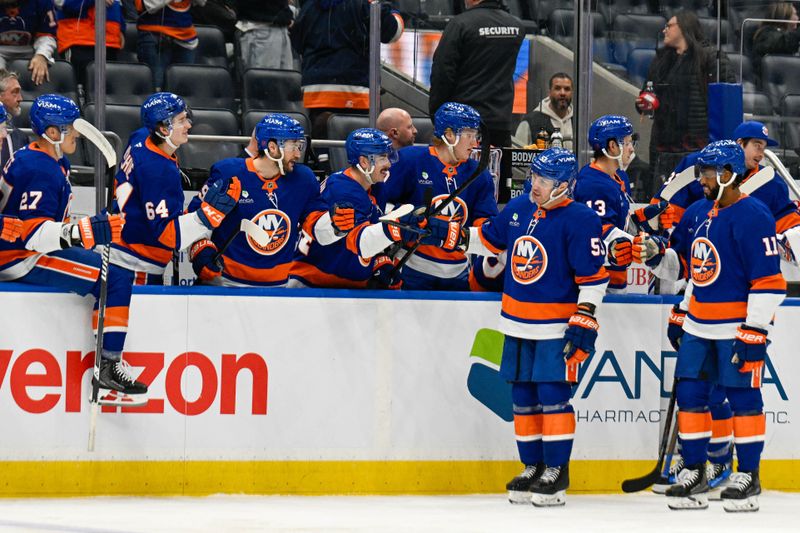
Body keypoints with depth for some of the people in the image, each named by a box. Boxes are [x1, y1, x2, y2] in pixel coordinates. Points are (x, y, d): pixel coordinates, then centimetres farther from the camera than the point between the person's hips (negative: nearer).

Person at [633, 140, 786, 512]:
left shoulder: (752, 216, -15)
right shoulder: (697, 213, 10)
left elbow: (768, 280, -18)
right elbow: (683, 264, 24)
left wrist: (754, 332, -20)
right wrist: (656, 255, 2)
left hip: (738, 326, -8)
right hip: (698, 325, 8)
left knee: (742, 396, -3)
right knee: (689, 393, 6)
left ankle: (748, 477, 5)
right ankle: (694, 472, 15)